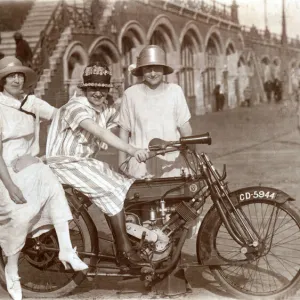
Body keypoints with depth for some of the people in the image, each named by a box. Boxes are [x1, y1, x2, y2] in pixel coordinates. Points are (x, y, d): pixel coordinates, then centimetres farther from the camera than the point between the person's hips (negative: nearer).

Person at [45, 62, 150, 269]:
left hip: (87, 162, 8)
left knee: (128, 189, -6)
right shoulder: (76, 106, -21)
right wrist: (132, 150, -44)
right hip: (66, 164, -8)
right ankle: (125, 251, -15)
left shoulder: (106, 110, 7)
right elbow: (101, 133, -35)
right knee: (113, 192, -21)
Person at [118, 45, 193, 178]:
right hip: (141, 167, -1)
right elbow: (124, 131, 4)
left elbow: (185, 127, 3)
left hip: (171, 166, 1)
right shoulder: (131, 94, -2)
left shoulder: (175, 91, 0)